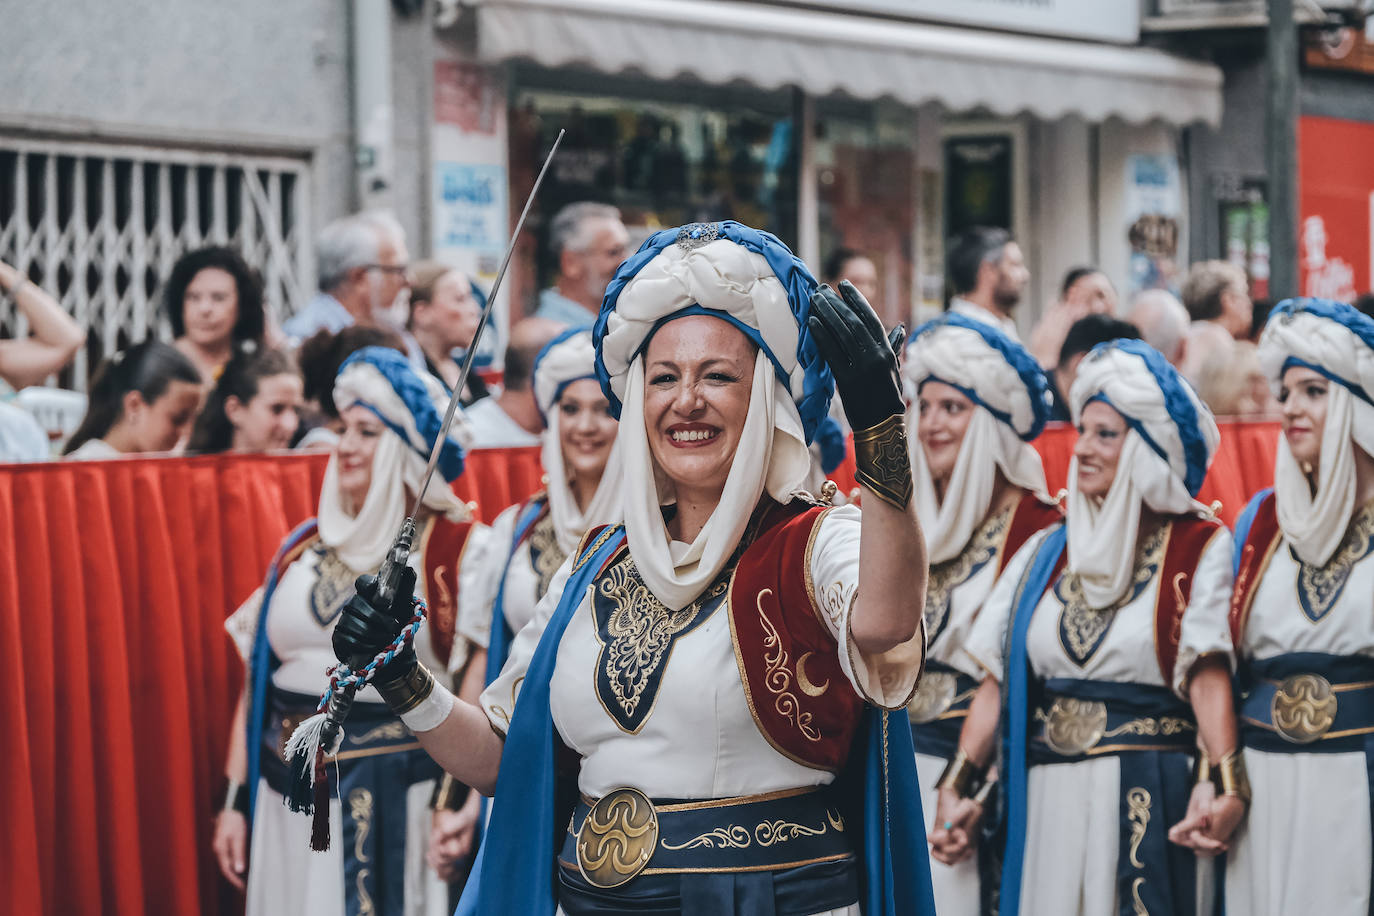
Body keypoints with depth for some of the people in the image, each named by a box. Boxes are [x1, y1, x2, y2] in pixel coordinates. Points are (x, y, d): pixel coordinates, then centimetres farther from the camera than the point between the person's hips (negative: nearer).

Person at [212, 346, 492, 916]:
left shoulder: (454, 549, -3)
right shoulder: (304, 549, 12)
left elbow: (478, 682, -10)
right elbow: (257, 678, 14)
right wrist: (235, 802, 10)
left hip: (395, 801, -5)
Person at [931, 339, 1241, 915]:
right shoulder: (1045, 553, 13)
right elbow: (998, 680, 9)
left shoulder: (1198, 549, 0)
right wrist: (958, 788, -1)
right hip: (1046, 801, 4)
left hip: (1149, 801, -4)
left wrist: (1227, 790, -27)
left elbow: (1208, 676, -13)